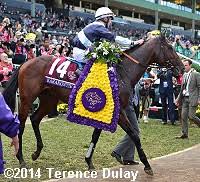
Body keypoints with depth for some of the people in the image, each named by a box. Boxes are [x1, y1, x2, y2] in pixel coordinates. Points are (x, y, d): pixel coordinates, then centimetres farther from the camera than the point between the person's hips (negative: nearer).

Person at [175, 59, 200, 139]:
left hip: (192, 98, -6)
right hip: (185, 98, 6)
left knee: (191, 116, -10)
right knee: (183, 116, 3)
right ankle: (184, 134, 8)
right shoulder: (184, 75, 13)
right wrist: (178, 98, 13)